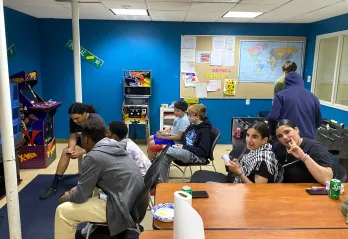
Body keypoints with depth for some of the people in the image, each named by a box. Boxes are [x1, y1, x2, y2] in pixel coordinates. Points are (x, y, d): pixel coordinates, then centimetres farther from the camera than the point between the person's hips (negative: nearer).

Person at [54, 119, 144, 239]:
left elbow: (80, 196, -10)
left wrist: (67, 197, 11)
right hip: (135, 200, 9)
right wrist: (78, 188, 20)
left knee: (63, 211, -3)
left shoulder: (94, 156, -17)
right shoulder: (114, 146, 8)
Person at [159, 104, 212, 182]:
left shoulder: (205, 131, -15)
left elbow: (203, 152, -22)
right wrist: (180, 145, -3)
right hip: (186, 152, 8)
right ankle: (162, 181, -12)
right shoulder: (191, 126, 11)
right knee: (165, 156, -19)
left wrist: (184, 147, -20)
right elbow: (183, 139, 22)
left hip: (198, 157, -8)